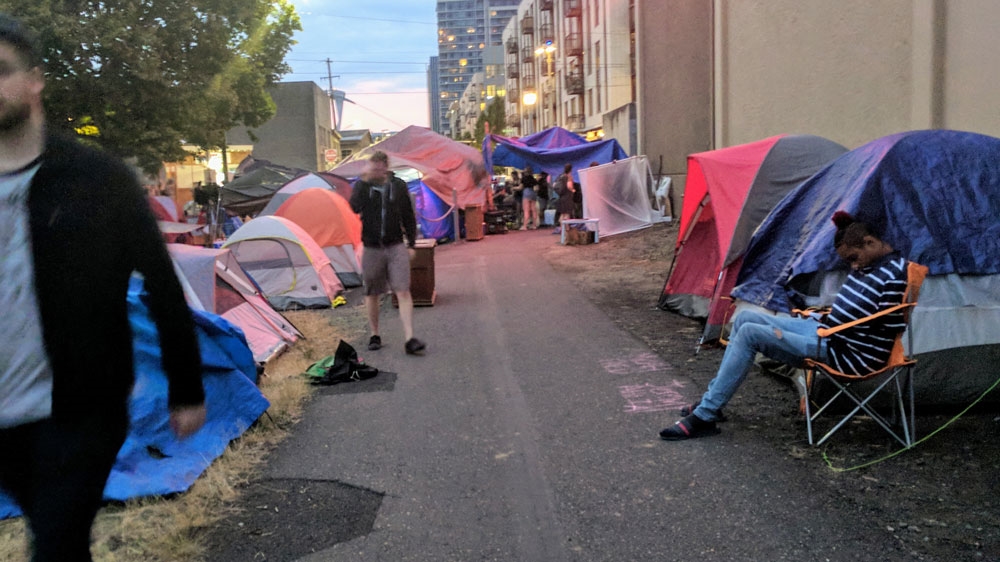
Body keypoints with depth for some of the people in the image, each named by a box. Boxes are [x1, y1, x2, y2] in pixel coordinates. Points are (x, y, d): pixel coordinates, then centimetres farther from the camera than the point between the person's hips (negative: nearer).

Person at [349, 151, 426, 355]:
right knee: (372, 294, 11)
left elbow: (408, 216, 9)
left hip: (396, 247, 0)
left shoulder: (398, 186, 3)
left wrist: (411, 243, 6)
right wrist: (364, 182, -24)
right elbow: (355, 207, -20)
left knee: (403, 292, -10)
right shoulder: (362, 185, 0)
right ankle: (374, 335, 26)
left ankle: (409, 339, -12)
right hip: (372, 249, 1)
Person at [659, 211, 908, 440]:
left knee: (750, 334, -21)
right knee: (746, 317, 5)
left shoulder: (894, 273, -15)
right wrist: (823, 315, 6)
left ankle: (704, 417, -16)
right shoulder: (866, 266, 12)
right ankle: (711, 400, 8)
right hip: (823, 329, 10)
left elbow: (892, 327, -17)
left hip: (845, 352, -10)